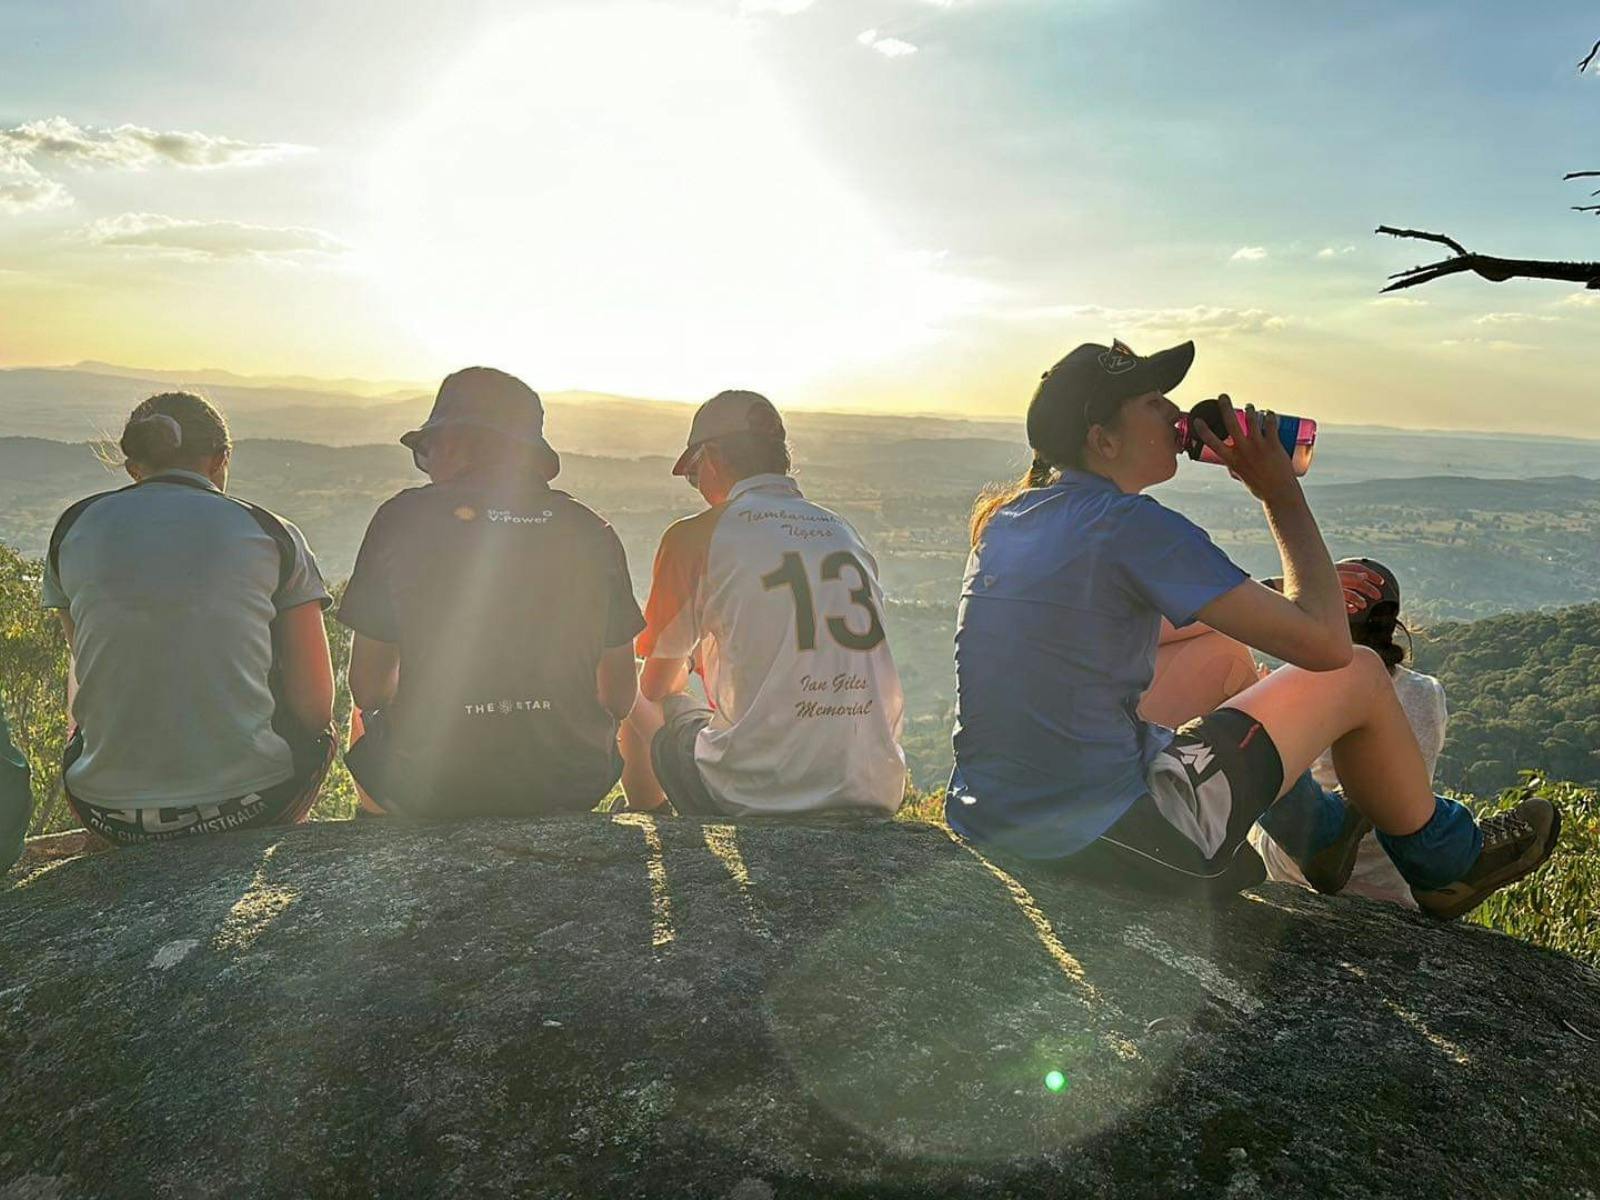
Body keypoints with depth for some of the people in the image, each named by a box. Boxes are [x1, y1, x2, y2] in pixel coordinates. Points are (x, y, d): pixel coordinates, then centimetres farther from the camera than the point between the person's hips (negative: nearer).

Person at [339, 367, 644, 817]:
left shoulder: (402, 518, -6)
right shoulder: (592, 530, -1)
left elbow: (368, 689, -1)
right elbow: (620, 698, 2)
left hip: (430, 791, 0)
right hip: (570, 790, 1)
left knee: (366, 719, 32)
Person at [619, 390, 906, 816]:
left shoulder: (695, 536, -3)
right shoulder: (846, 533, 11)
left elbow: (656, 685, 7)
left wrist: (683, 666, 33)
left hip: (759, 794, -5)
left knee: (640, 702, 21)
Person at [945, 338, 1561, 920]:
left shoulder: (1005, 518, 7)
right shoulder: (1133, 525, -18)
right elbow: (1324, 643, -15)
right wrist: (1283, 495, -3)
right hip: (1102, 843, -8)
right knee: (1357, 674, 5)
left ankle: (1321, 833, 43)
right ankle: (1447, 862, 33)